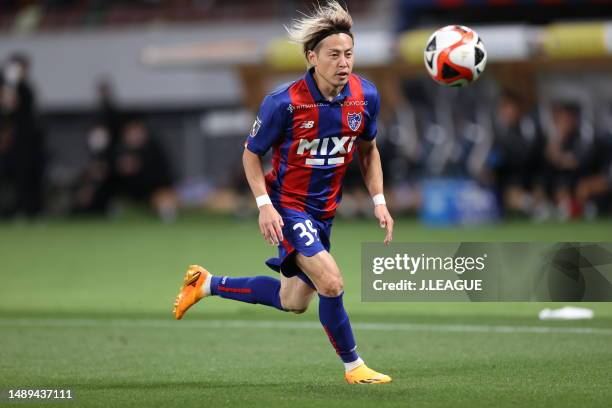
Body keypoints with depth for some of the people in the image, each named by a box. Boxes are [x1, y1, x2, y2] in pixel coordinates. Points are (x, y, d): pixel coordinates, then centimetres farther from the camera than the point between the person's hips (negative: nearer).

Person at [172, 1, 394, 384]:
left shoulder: (366, 96, -9)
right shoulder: (284, 103, -23)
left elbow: (368, 150, 9)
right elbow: (252, 153, -9)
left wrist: (379, 201, 1)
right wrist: (264, 204, -19)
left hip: (324, 209, 7)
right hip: (287, 205, -7)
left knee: (294, 302, 16)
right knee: (331, 283, -22)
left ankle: (207, 284, 34)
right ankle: (353, 366, -1)